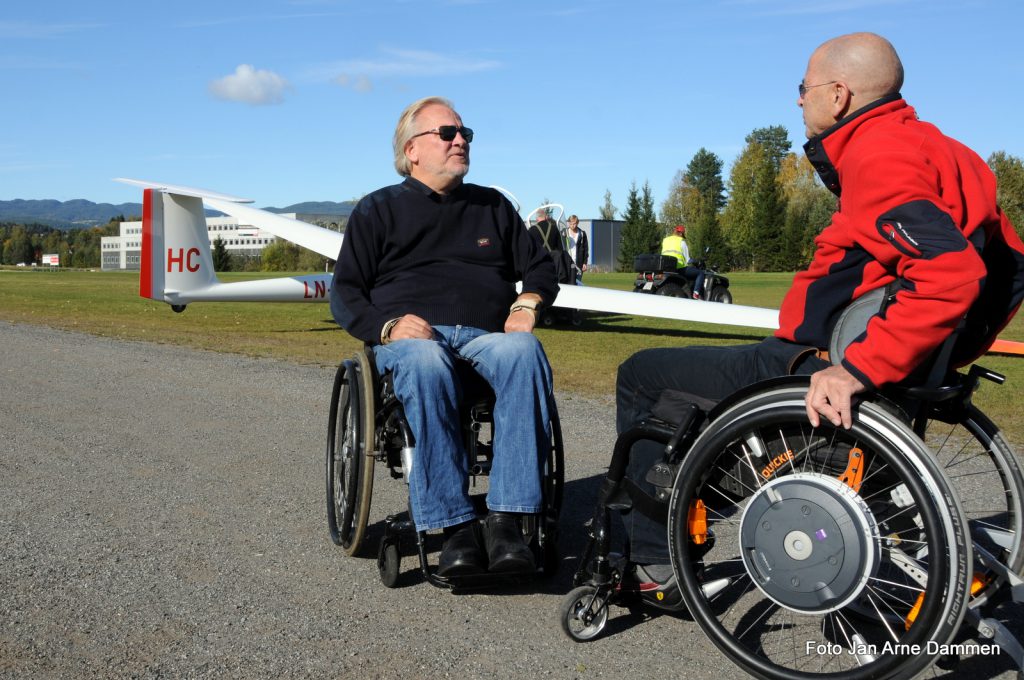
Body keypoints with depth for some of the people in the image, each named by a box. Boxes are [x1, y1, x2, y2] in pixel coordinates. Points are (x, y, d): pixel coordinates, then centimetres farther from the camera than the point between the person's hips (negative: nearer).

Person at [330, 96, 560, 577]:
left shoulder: (493, 206, 28)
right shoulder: (378, 209, 19)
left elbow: (540, 267, 29)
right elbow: (345, 293, 12)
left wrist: (527, 304, 5)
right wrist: (388, 326, -9)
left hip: (487, 334, 2)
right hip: (410, 336, -2)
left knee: (524, 352, -36)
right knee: (425, 364, -41)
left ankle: (506, 520, -41)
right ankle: (456, 526, -41)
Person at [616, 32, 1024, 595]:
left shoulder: (876, 157, -19)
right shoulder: (936, 148, 10)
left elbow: (950, 272, -33)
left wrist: (859, 370, -33)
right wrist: (951, 353, 18)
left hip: (818, 376, -10)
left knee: (639, 377, 6)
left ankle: (652, 558, 12)